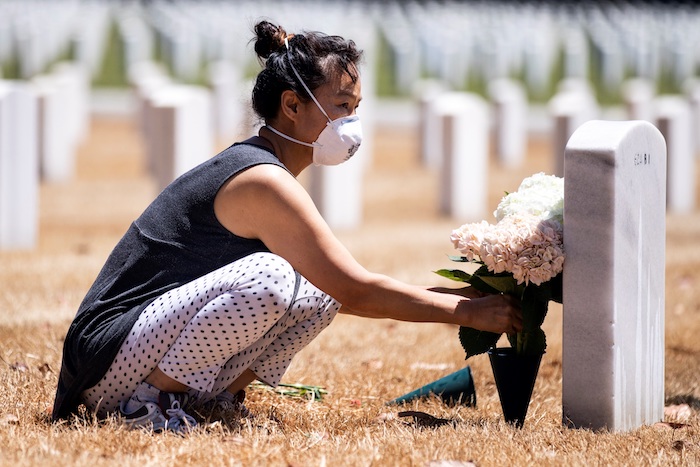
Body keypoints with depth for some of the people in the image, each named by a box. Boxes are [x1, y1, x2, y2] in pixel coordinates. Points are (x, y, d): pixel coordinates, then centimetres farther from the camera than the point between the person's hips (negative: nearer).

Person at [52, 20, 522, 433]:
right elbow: (358, 291, -17)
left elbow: (343, 292, 18)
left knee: (320, 292, 4)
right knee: (268, 276, -31)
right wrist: (468, 312, -10)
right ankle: (150, 399, -17)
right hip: (109, 356, -9)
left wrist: (462, 295, 10)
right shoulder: (263, 181, -17)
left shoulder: (250, 168, 14)